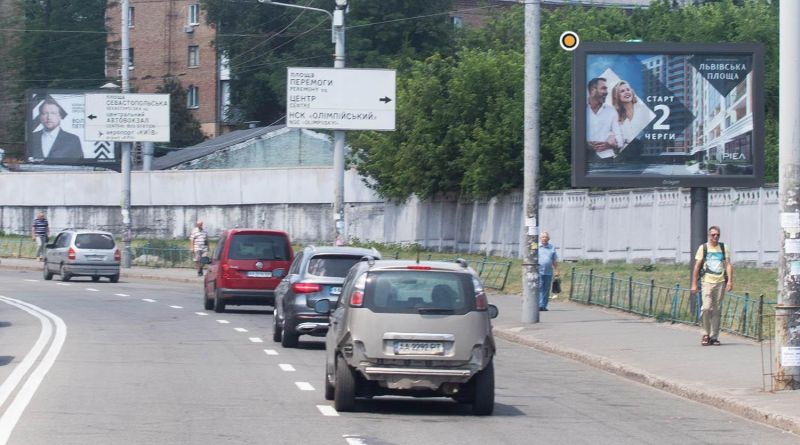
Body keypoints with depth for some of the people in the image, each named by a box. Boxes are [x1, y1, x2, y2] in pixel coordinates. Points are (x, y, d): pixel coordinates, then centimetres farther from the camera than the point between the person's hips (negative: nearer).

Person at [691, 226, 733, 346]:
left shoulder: (724, 248, 11)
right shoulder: (703, 248, 6)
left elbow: (728, 265, 6)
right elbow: (696, 267, 6)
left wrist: (730, 280, -8)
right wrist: (694, 284, 2)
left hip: (720, 282, 2)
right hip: (707, 281, -2)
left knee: (717, 311, 3)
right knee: (706, 308, -15)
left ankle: (714, 337, 10)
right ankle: (706, 334, 0)